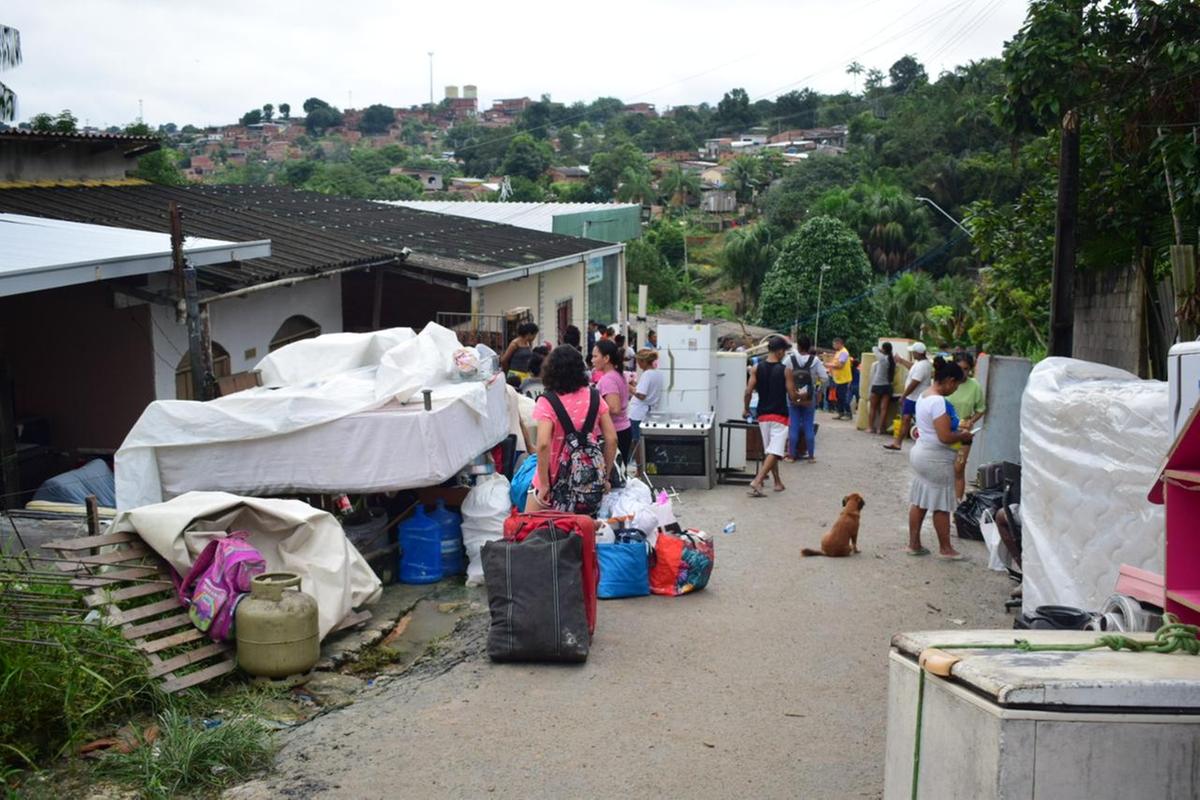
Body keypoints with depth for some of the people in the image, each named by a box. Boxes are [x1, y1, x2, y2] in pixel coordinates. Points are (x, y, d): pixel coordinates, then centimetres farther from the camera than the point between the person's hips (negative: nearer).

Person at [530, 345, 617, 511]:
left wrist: (544, 485, -16)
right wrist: (605, 477, 8)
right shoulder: (594, 397, -1)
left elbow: (543, 444, -24)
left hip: (555, 479, -4)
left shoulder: (547, 402, -13)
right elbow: (611, 439, -2)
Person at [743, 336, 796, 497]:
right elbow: (792, 395, -7)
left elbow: (748, 391, -6)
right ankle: (757, 481, -22)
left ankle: (777, 482, 27)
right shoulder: (786, 370, -8)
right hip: (779, 416, -5)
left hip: (763, 415, 5)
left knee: (770, 451, 18)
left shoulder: (757, 368, 0)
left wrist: (747, 408, 9)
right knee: (775, 452, -8)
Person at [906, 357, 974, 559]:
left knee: (919, 501, 13)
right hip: (936, 458, -9)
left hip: (921, 452, 9)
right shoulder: (938, 401, -23)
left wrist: (957, 431, 10)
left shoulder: (924, 396, 8)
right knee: (941, 505, 3)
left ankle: (914, 544, 19)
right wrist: (962, 436, -8)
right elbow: (945, 437, -26)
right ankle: (945, 548, 14)